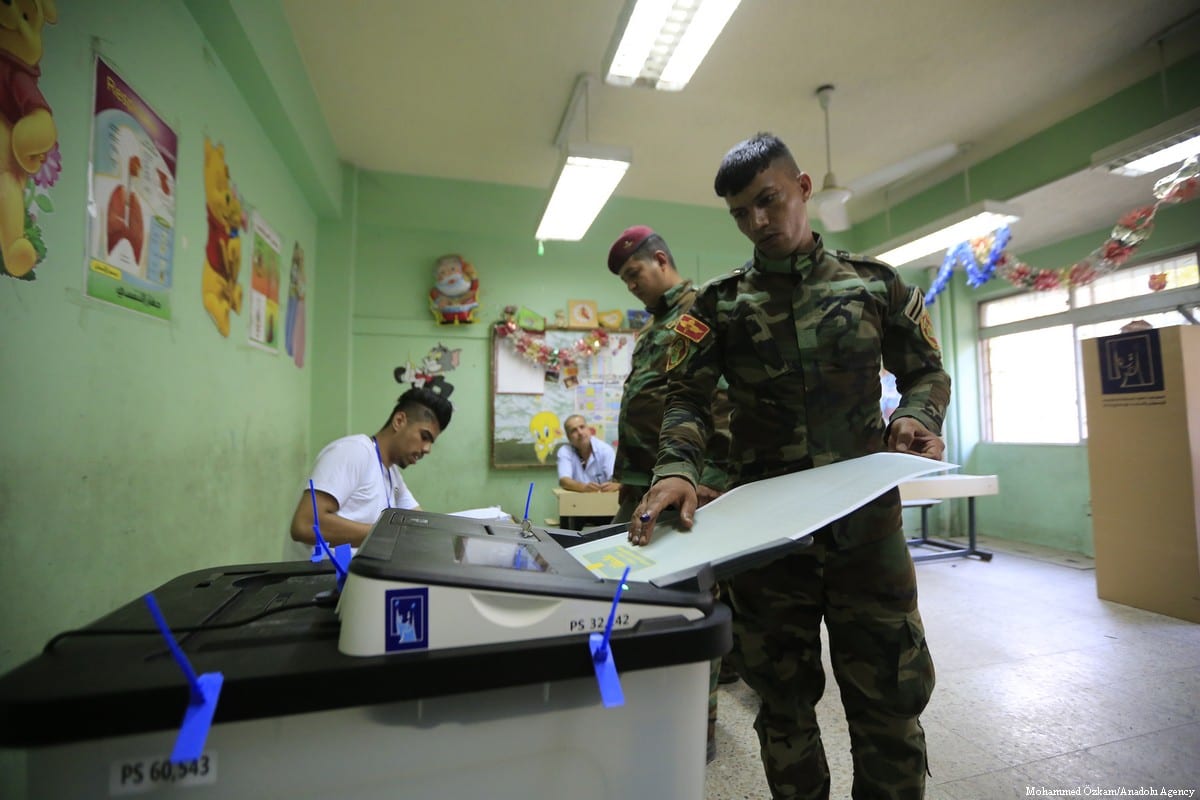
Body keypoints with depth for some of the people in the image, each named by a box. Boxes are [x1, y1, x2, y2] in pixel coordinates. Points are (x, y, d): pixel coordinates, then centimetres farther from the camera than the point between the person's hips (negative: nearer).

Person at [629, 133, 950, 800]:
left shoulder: (877, 284, 7)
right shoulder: (719, 304, 4)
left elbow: (926, 372, 13)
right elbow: (687, 397, -4)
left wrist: (917, 417, -10)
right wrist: (677, 469, -23)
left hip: (866, 519, 1)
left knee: (889, 699, 11)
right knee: (784, 701, 16)